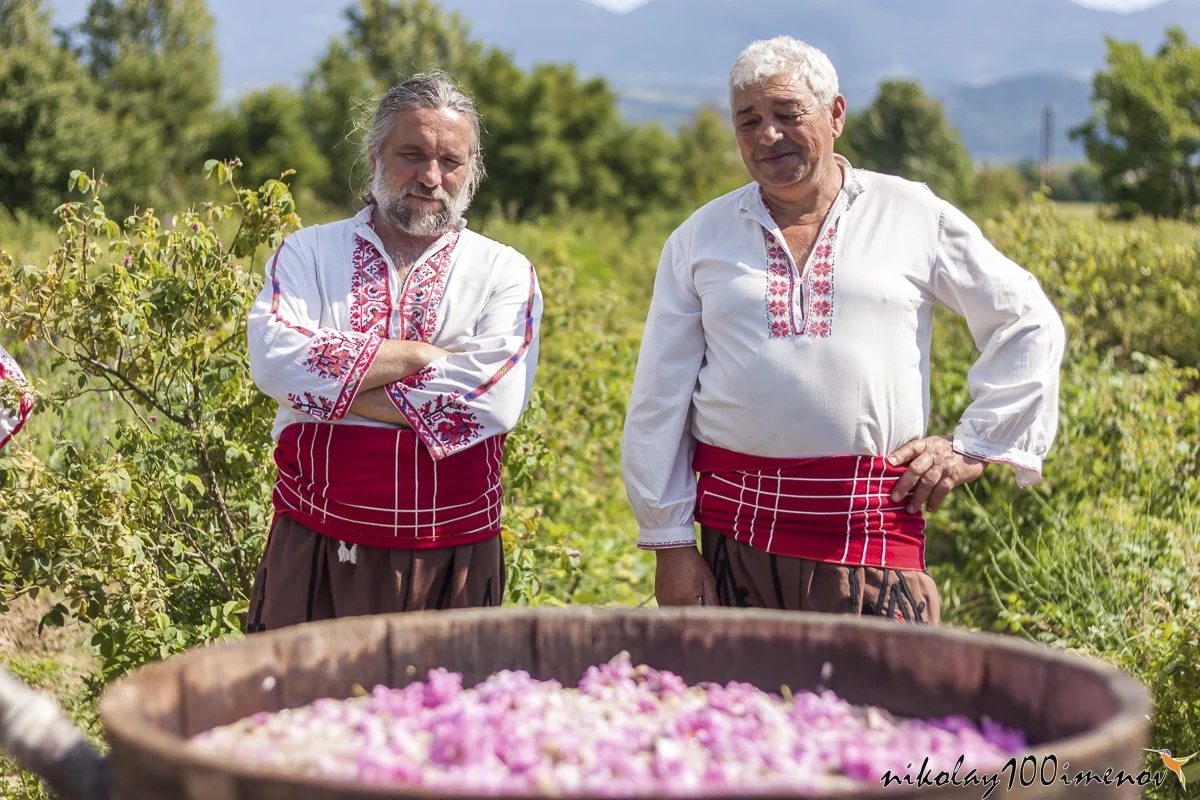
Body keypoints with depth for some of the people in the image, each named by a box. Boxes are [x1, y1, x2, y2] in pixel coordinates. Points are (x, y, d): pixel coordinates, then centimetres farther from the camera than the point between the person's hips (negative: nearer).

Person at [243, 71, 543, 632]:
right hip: (317, 547, 0)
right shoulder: (308, 253, 8)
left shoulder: (505, 272, 5)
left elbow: (495, 400, -13)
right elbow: (275, 360, -12)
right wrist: (421, 354, -11)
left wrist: (344, 388, -9)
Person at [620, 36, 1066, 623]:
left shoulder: (914, 217, 7)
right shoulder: (698, 239, 9)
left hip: (872, 530, -1)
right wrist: (670, 546, 4)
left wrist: (975, 446, 7)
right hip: (738, 527, 1)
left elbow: (1031, 326, 14)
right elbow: (658, 404, 9)